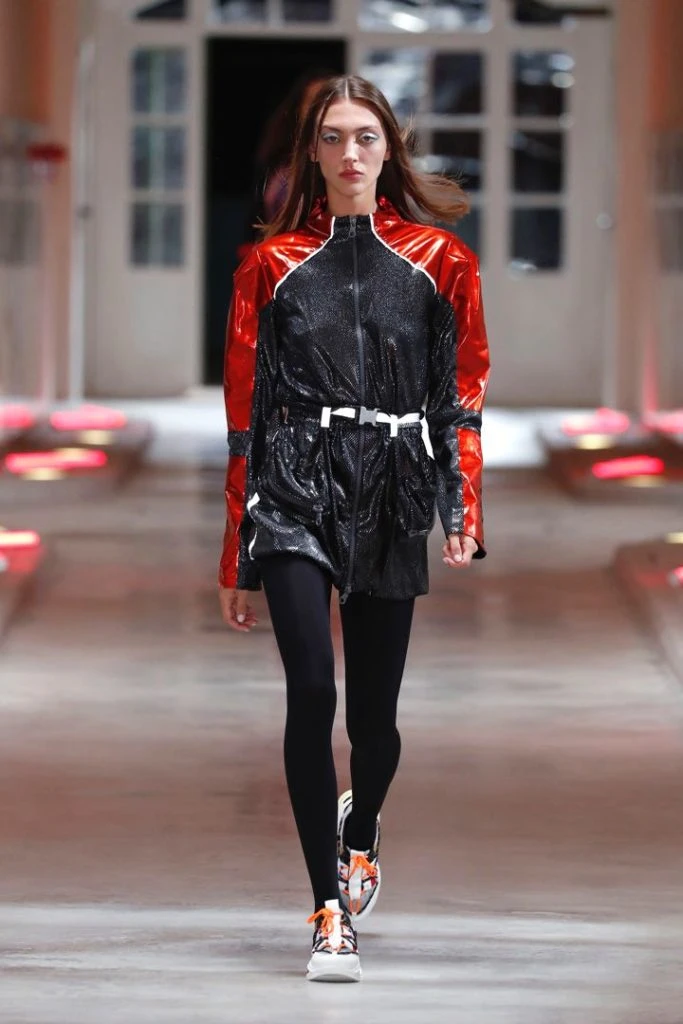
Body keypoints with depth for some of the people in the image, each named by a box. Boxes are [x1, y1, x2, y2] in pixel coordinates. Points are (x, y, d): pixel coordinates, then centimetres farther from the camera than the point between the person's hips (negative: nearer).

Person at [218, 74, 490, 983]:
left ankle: (359, 834, 41)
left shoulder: (437, 261, 7)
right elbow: (245, 410, 9)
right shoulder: (275, 265, 6)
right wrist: (236, 557, 8)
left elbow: (462, 396, 8)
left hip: (391, 496, 1)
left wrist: (464, 510, -5)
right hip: (296, 490, -1)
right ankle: (331, 915, -11)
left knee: (374, 710, 6)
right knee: (312, 692, -17)